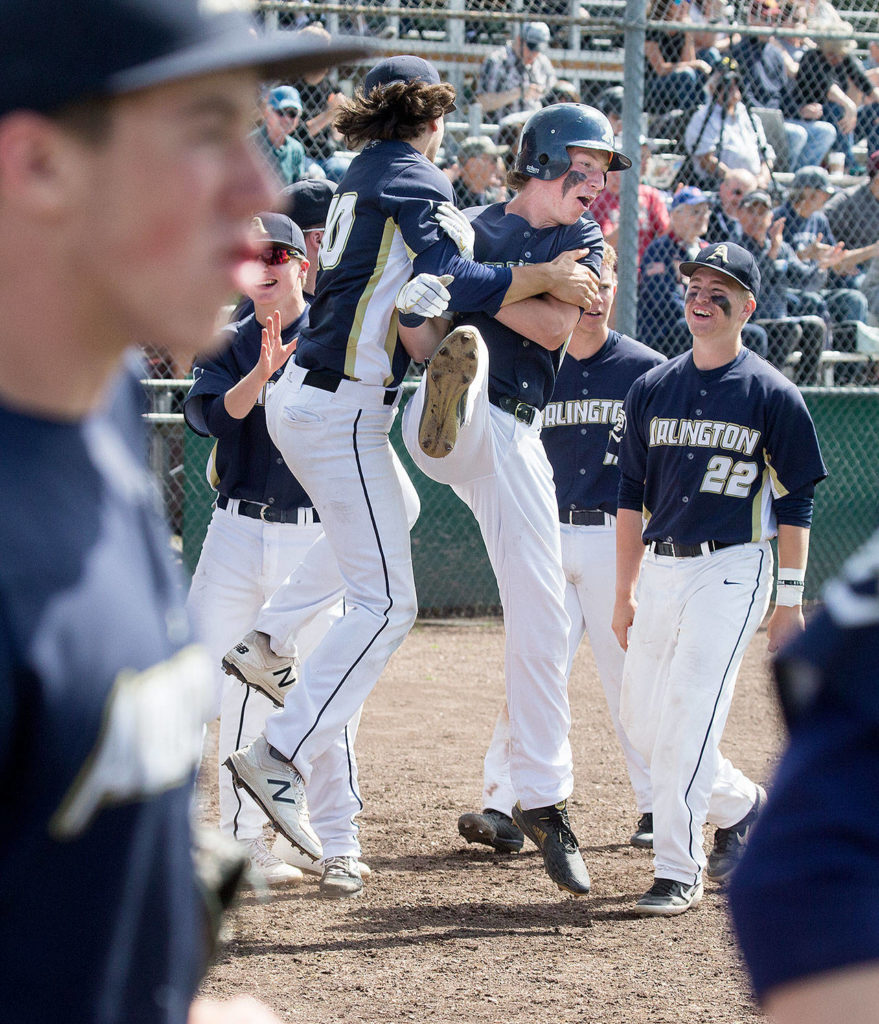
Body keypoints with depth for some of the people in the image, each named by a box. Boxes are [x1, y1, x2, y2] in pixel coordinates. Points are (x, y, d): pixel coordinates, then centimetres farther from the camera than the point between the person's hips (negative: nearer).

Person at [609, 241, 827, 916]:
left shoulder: (772, 394, -3)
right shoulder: (652, 390, 11)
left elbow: (796, 504, -2)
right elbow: (632, 497, 14)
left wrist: (790, 601, -5)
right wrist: (625, 592, 10)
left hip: (732, 568, -6)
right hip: (660, 570, 6)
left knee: (689, 709, -17)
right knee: (641, 721, 6)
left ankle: (679, 871, -13)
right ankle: (741, 806, 30)